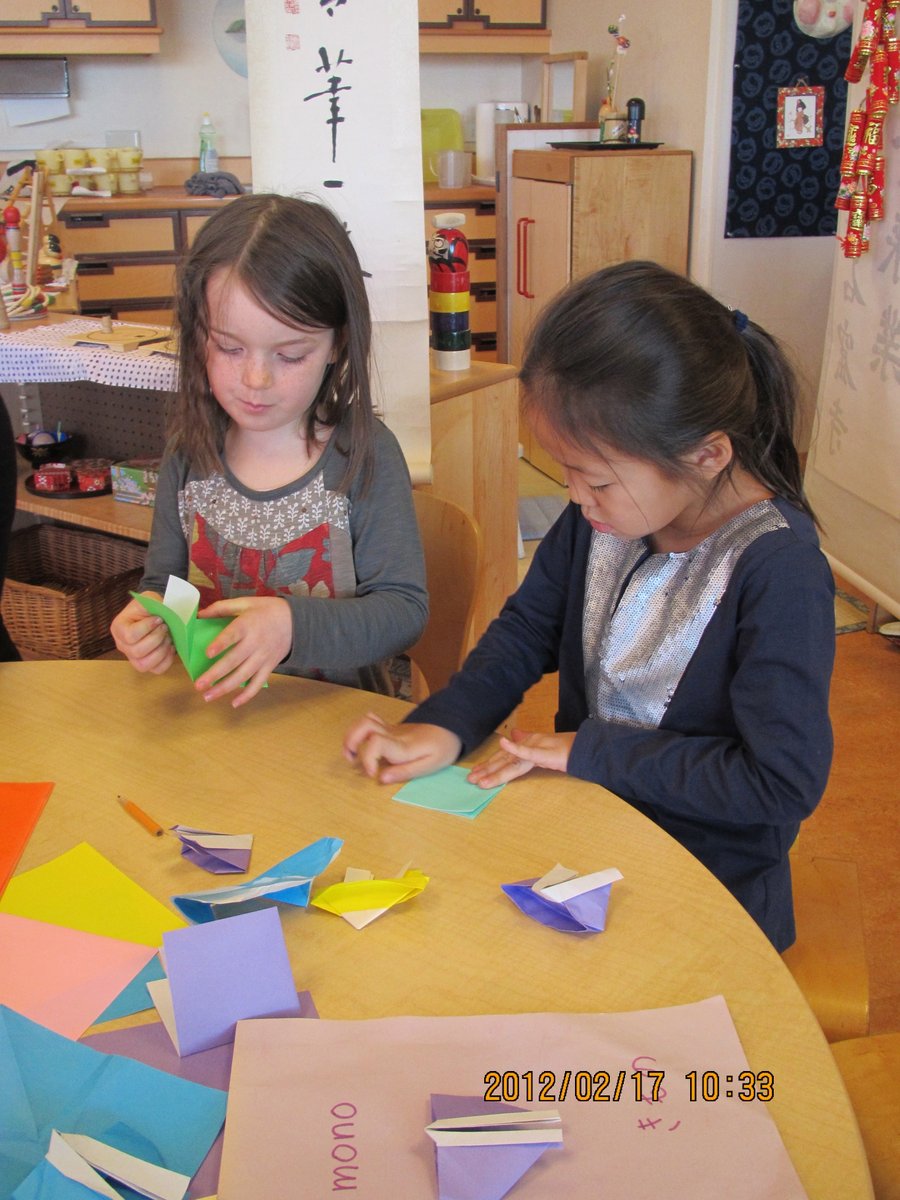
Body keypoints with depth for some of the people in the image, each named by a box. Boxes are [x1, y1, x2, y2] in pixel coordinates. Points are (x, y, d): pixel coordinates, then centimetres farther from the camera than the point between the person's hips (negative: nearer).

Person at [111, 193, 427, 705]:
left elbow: (405, 608, -11)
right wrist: (149, 618, -11)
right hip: (210, 716, 4)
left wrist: (294, 625, -26)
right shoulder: (190, 453, 1)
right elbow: (164, 579, 12)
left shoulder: (366, 455, -10)